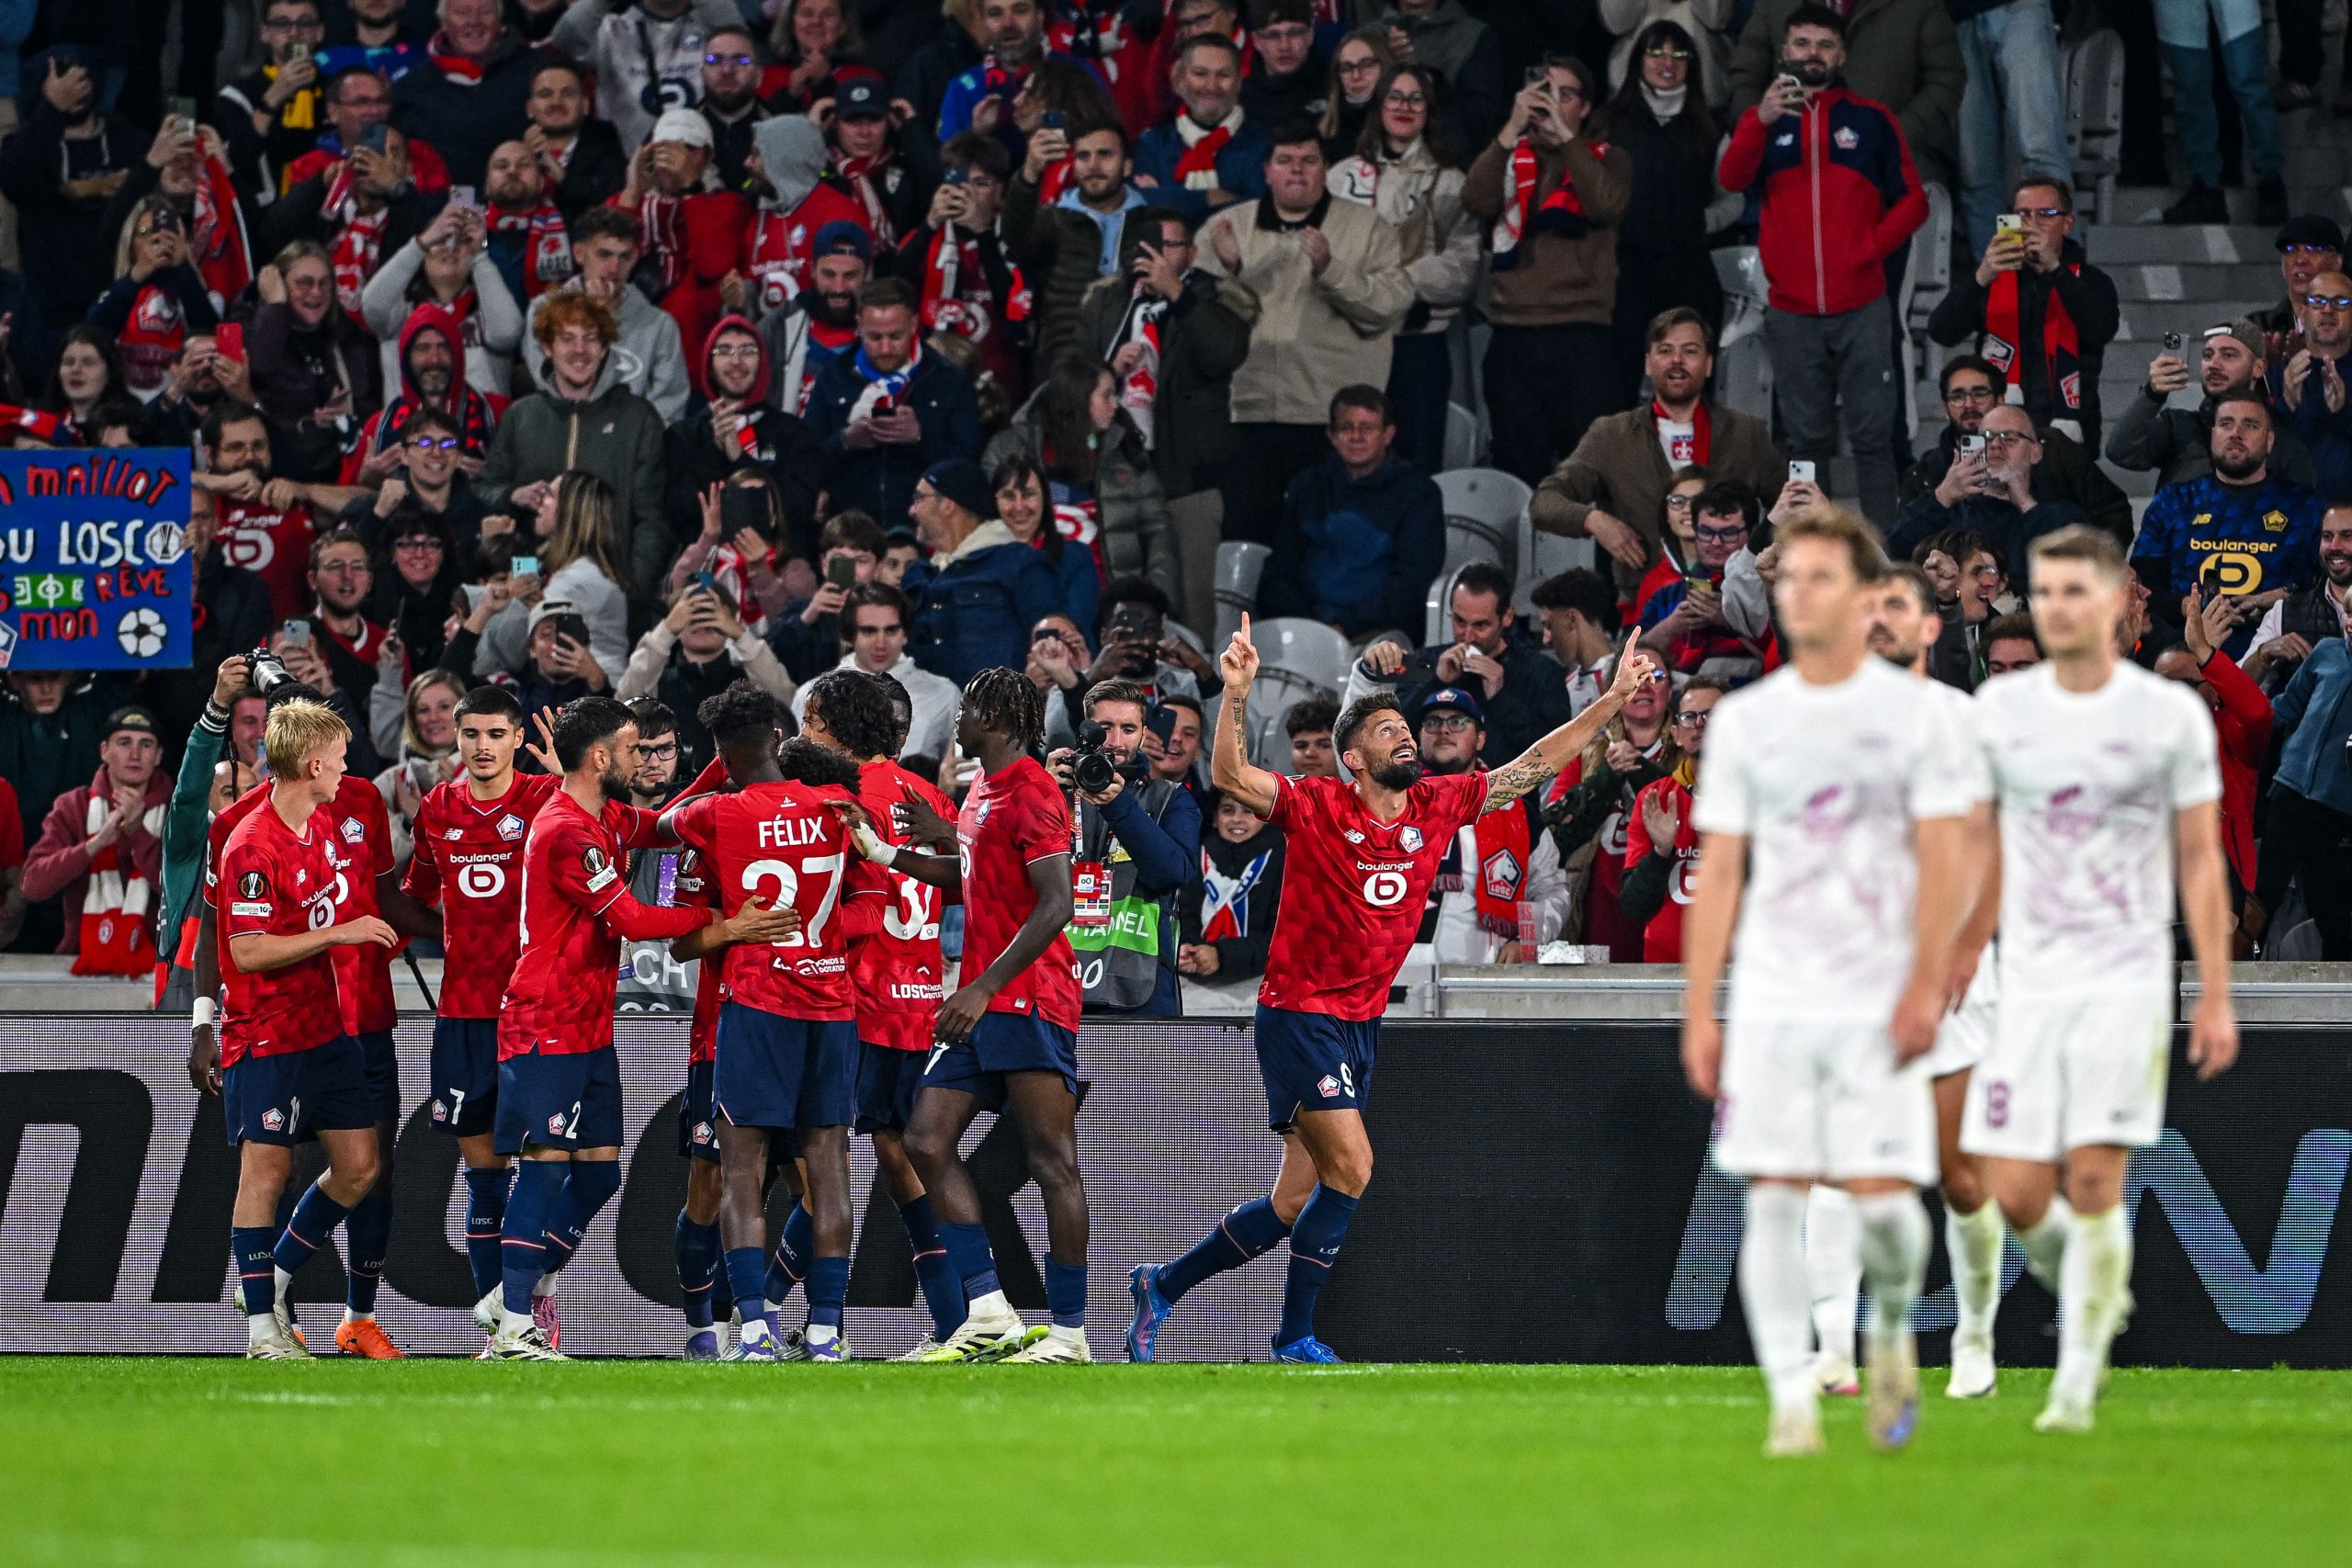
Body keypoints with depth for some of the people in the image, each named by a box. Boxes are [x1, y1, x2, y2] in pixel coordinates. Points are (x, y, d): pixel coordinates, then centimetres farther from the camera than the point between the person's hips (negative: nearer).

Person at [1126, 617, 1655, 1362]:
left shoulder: (1437, 806, 5)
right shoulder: (1317, 808, -11)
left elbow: (1534, 765, 11)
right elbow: (1230, 776, -24)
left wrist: (1613, 698, 7)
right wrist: (1237, 692, -38)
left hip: (1361, 1024, 7)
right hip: (1300, 1014, -7)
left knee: (1296, 1202, 7)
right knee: (1351, 1168, -17)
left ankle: (1162, 1285, 23)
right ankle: (1295, 1336, -4)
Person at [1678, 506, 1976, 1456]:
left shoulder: (1914, 716, 1)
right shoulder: (1743, 720, 8)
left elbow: (1945, 863, -2)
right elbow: (1718, 872, 9)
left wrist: (1925, 987, -13)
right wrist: (1698, 1012, 4)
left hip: (1877, 1007, -2)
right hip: (1769, 1004, 2)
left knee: (1881, 1193, -9)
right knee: (1773, 1199, -6)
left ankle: (1891, 1328, 21)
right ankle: (1790, 1402, -2)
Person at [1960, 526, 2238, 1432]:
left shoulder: (2171, 715, -1)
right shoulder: (1999, 710, 4)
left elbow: (2201, 863, 3)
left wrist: (2215, 998, -1)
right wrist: (1949, 961, 7)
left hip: (2127, 981, -2)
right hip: (2028, 983, 2)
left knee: (2094, 1181, -12)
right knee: (2016, 1196, -5)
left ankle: (2077, 1383, -2)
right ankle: (2092, 1293, 27)